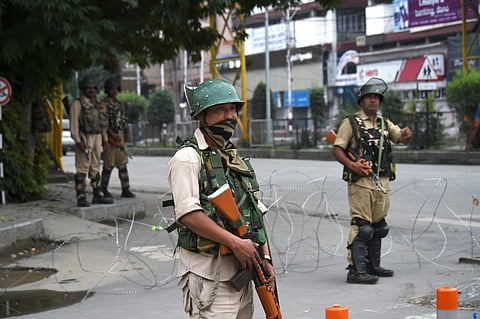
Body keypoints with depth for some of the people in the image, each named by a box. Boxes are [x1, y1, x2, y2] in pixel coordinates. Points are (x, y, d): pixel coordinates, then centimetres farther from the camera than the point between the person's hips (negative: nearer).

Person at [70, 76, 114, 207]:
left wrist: (105, 139, 16)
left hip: (97, 138, 7)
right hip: (84, 138, -7)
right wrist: (78, 141, -18)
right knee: (82, 168, -9)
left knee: (95, 168, 11)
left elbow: (102, 123, 21)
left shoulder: (97, 104, 16)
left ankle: (98, 196, 16)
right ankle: (81, 198, -10)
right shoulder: (78, 104, -6)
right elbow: (74, 123, -11)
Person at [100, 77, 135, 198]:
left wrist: (127, 133, 4)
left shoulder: (119, 104, 17)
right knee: (108, 165, -2)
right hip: (110, 138, -7)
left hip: (121, 137, 7)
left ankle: (125, 190, 3)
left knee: (123, 164, 3)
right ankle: (104, 189, 8)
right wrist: (113, 134, -21)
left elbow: (124, 120, 19)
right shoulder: (104, 104, -6)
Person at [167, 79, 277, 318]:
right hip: (209, 275, -8)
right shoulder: (188, 158, -9)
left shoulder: (237, 160, 17)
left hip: (241, 270, 8)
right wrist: (236, 242, -21)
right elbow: (188, 213, -20)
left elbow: (256, 214, 17)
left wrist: (264, 258, 5)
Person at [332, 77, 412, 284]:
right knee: (361, 226, -11)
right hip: (361, 181, -7)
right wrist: (351, 165, -21)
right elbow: (337, 149, -4)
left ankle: (372, 266, 25)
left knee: (378, 226, 14)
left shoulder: (385, 123, 17)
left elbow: (401, 137, 12)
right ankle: (356, 270, -11)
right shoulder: (351, 123, -1)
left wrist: (406, 134, -13)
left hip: (383, 181, 7)